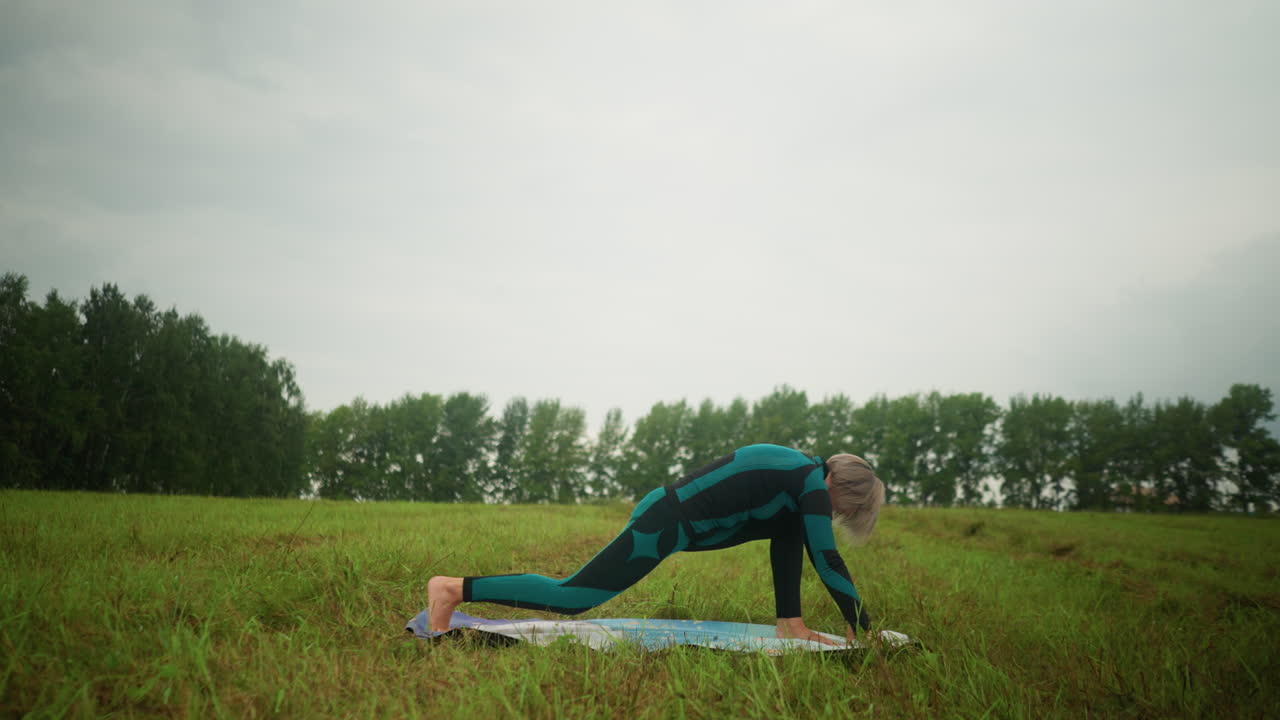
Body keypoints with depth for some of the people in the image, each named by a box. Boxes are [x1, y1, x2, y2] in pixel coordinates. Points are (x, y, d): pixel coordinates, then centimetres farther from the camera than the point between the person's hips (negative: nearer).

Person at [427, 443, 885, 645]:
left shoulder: (797, 476, 18)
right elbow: (826, 560, -10)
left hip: (667, 510, 10)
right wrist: (864, 629, -2)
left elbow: (785, 545, 21)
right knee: (572, 597, -8)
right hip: (665, 524, -10)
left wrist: (793, 618, 18)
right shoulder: (811, 482, -8)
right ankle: (454, 589, -5)